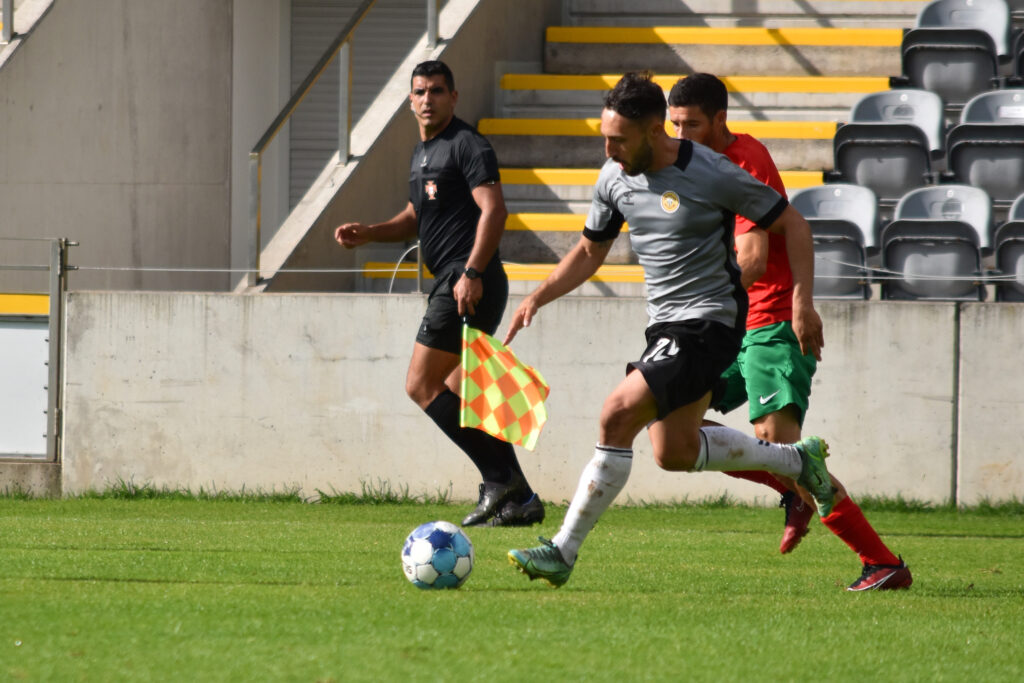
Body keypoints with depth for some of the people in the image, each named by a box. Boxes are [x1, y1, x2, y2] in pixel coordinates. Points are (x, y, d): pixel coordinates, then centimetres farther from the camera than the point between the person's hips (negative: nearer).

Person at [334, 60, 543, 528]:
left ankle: (501, 476, -13)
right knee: (459, 395, 11)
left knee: (422, 387, -11)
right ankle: (519, 500, 11)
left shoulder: (466, 145, -8)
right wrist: (367, 234, 14)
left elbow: (493, 209, -19)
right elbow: (415, 217, 32)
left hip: (470, 284, -10)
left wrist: (472, 272, -27)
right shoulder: (422, 152, 21)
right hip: (451, 284, 10)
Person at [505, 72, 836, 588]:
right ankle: (797, 461, 29)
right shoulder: (615, 178, 2)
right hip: (665, 326, 8)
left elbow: (792, 225, -8)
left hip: (709, 322, -8)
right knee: (674, 452, 10)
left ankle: (563, 552, -15)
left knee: (618, 415, -19)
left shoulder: (712, 176, -17)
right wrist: (537, 298, 4)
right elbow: (590, 251, 17)